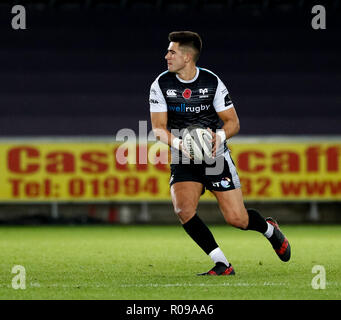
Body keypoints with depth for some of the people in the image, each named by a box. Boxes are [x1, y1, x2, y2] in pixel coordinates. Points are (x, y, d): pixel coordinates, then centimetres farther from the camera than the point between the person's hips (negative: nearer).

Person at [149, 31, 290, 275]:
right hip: (183, 162, 2)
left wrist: (219, 136, -26)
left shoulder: (212, 82, -8)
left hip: (216, 157, -1)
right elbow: (158, 128, -7)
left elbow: (233, 122, -4)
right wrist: (179, 143, -27)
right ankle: (222, 265, -14)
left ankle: (270, 229, 31)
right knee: (184, 210, -24)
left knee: (237, 219, -6)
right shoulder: (161, 85, -6)